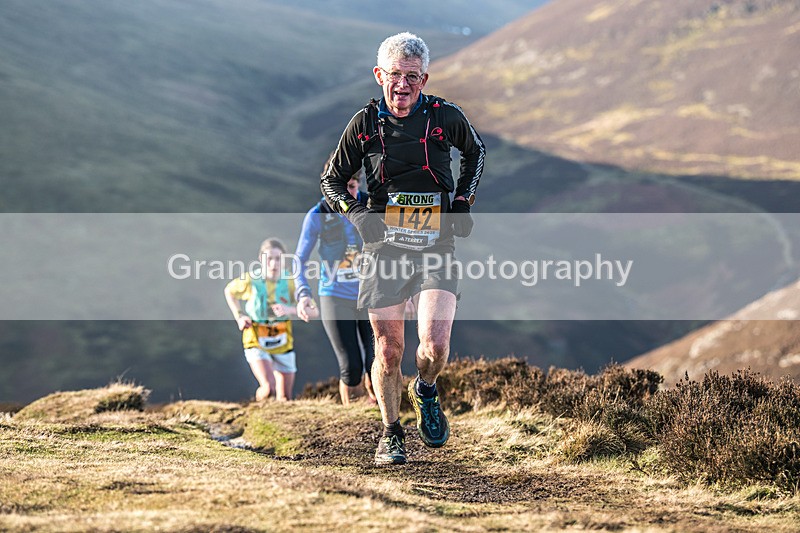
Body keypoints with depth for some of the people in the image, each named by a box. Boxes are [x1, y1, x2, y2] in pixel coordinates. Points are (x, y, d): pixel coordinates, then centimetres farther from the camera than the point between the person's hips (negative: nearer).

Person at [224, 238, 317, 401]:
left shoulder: (290, 282, -12)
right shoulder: (250, 281, -14)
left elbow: (312, 312, -18)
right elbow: (229, 291, 9)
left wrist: (290, 310, -36)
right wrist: (239, 317, -2)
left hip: (283, 344, 2)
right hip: (256, 343, -2)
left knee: (284, 399, 8)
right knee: (268, 388, -24)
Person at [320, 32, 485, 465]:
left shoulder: (445, 117, -3)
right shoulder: (365, 123, -2)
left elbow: (475, 152, 19)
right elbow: (331, 180, 10)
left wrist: (463, 201, 7)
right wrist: (356, 213, -8)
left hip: (436, 248, -1)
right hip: (385, 248, 1)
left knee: (435, 347, -16)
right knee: (389, 352, 2)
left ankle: (425, 390, 19)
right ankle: (391, 433, 23)